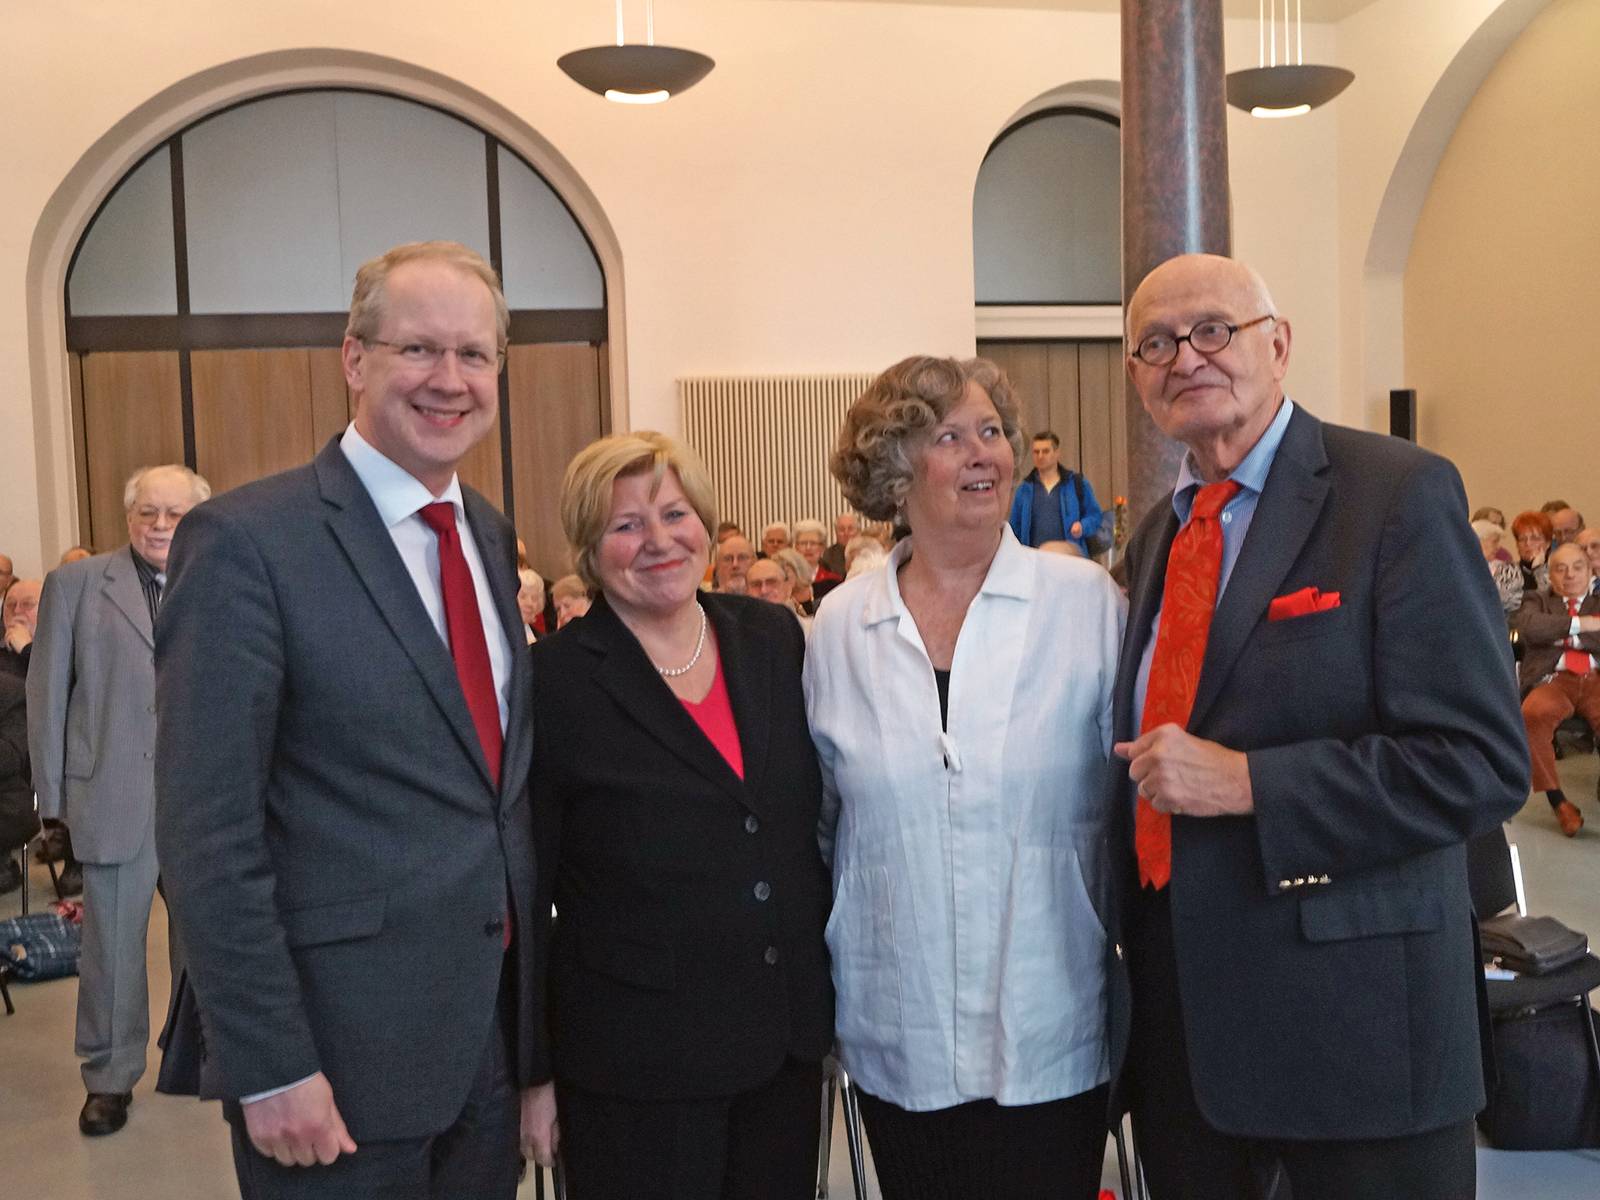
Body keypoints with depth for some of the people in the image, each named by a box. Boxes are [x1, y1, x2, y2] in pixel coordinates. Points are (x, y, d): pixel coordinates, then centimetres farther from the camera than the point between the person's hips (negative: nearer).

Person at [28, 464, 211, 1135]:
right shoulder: (76, 583, 2)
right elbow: (48, 691, 2)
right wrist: (53, 793, -2)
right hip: (115, 794, -2)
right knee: (112, 940, 7)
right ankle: (110, 1077, 22)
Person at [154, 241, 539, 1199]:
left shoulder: (493, 536, 7)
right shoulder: (247, 541, -14)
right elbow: (208, 835, -16)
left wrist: (528, 1001, 12)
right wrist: (271, 1070, -16)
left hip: (494, 1029, 6)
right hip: (342, 1049, -6)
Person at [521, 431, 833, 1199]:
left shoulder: (774, 638, 1)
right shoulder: (554, 682, -11)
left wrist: (835, 990, 11)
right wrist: (532, 1069, -4)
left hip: (788, 1036, 4)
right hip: (634, 1061, -4)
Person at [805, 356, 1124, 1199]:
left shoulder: (1086, 600, -6)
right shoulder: (840, 623, 1)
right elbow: (815, 820, 10)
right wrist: (816, 996, 13)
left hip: (1053, 1033, -1)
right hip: (899, 1036, 2)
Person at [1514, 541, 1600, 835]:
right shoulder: (1537, 600, 24)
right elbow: (1529, 627, -1)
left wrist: (1567, 636, 2)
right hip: (1553, 680, 0)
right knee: (1533, 715, -36)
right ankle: (1556, 800, -22)